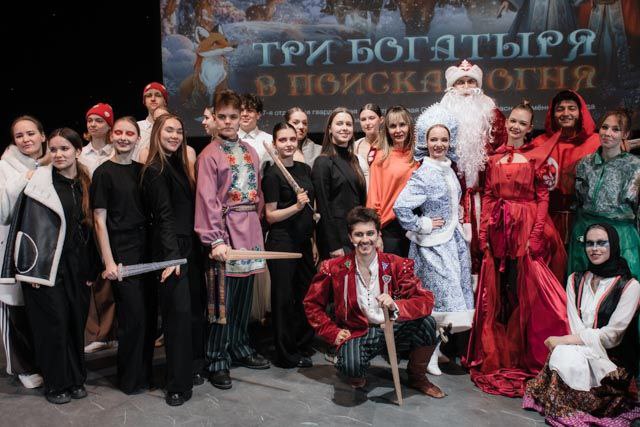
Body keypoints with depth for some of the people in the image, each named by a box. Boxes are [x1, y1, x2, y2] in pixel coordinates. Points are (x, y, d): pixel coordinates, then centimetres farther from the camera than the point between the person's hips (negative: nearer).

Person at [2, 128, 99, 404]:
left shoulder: (85, 185, 9)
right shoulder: (40, 181, -5)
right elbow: (28, 226, -8)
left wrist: (91, 270, 9)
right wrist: (30, 268, -13)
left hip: (77, 268, 4)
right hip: (46, 267, -4)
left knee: (77, 322, 8)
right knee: (53, 324, 1)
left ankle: (76, 379, 23)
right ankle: (55, 384, 17)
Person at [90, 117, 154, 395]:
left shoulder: (142, 170, 11)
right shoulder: (104, 173, -5)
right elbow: (99, 220, -7)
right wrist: (109, 262, -12)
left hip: (146, 250, 5)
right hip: (121, 253, -5)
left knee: (149, 313, 8)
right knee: (132, 317, -2)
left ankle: (144, 372, 25)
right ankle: (130, 379, 15)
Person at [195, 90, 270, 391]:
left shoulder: (250, 152, 13)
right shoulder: (209, 155, -5)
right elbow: (207, 201, -12)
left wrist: (257, 223, 7)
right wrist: (216, 239, -19)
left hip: (250, 230, 6)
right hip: (225, 230, -6)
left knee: (244, 293, 13)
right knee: (222, 298, -1)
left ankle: (239, 347, 29)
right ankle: (217, 361, 10)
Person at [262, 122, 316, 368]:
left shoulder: (304, 169, 11)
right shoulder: (272, 174, -9)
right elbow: (270, 216, -10)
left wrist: (314, 242, 15)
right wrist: (297, 206, -22)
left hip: (304, 241, 7)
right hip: (281, 242, -6)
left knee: (306, 295, 11)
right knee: (284, 298, 3)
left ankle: (303, 346, 28)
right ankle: (286, 355, 15)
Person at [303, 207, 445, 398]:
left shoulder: (396, 265, -6)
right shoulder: (335, 269, -6)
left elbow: (426, 300, -15)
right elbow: (312, 304, 6)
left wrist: (395, 306, -34)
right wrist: (333, 333, -4)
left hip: (392, 330, 2)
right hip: (356, 333, -2)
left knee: (427, 323, -25)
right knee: (352, 366, -36)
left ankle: (417, 376, 5)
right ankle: (356, 372, 7)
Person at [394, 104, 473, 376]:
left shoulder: (448, 169, 10)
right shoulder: (423, 174, -16)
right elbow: (401, 206, -25)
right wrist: (422, 226, -16)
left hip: (453, 240, 7)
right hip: (433, 245, -7)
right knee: (440, 301, -3)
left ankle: (435, 348, 25)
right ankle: (429, 356, 9)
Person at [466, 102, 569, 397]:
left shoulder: (536, 156, 1)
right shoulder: (495, 158, 12)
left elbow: (543, 197, -4)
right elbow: (488, 196, 10)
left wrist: (537, 234, -14)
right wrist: (484, 231, 1)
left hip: (527, 227, -3)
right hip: (499, 229, 4)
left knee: (527, 290, -1)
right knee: (498, 291, 8)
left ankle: (529, 356, 13)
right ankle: (498, 354, 22)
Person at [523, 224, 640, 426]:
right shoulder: (575, 280, 8)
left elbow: (612, 335, -13)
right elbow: (575, 325, -2)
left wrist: (564, 340, -14)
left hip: (615, 360, -4)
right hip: (581, 351, 4)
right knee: (564, 355, -30)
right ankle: (566, 410, -3)